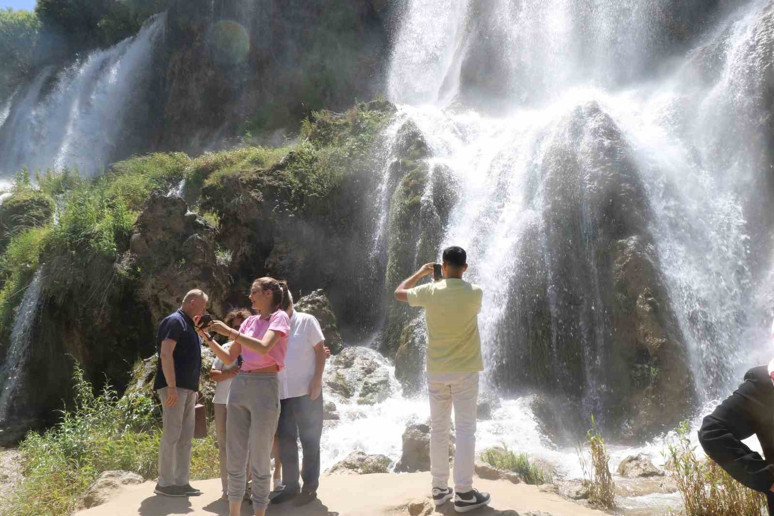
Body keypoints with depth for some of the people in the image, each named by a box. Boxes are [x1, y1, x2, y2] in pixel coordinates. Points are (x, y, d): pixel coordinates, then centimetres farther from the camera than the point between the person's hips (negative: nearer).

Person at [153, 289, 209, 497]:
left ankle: (181, 482, 15)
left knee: (185, 437, 10)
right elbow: (166, 354, -19)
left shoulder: (188, 324, 20)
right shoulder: (174, 321, -9)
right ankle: (165, 483, 3)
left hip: (187, 388, 10)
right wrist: (171, 387, -24)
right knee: (171, 435, -5)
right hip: (175, 387, -10)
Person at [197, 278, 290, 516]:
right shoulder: (249, 321, 16)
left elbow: (263, 348, -21)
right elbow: (229, 358, 16)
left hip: (265, 388, -6)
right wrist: (208, 338, 5)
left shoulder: (280, 317, -3)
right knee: (234, 458, 10)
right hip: (239, 387, 7)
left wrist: (229, 331, -17)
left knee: (260, 461, 0)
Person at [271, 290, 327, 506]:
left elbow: (320, 350, -4)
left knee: (309, 440, 5)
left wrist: (317, 380, -13)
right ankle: (290, 485, 24)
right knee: (285, 440, 11)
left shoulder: (306, 321, 0)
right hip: (281, 393, 5)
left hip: (306, 391, -4)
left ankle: (310, 486, 16)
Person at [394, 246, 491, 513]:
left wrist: (420, 273, 23)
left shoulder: (429, 291, -7)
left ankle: (439, 489, 19)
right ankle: (464, 493, 5)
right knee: (465, 430, 3)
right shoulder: (475, 293, -9)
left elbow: (399, 293, 12)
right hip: (465, 371, -2)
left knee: (438, 429, 10)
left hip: (436, 371, 2)